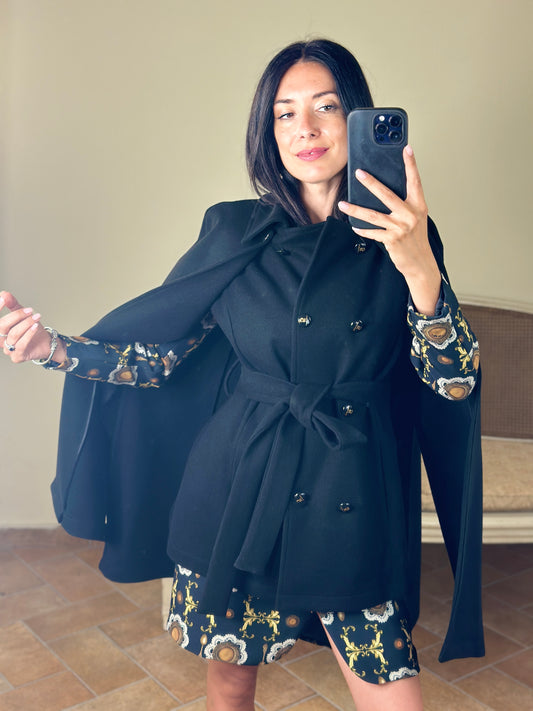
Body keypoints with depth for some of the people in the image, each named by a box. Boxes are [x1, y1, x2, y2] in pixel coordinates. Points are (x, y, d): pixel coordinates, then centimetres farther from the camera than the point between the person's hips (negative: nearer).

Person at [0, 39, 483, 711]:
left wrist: (419, 266, -23)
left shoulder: (399, 236, -2)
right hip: (239, 490, 1)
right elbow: (162, 352, 4)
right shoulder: (234, 230, 0)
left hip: (350, 502, 0)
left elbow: (457, 381, -8)